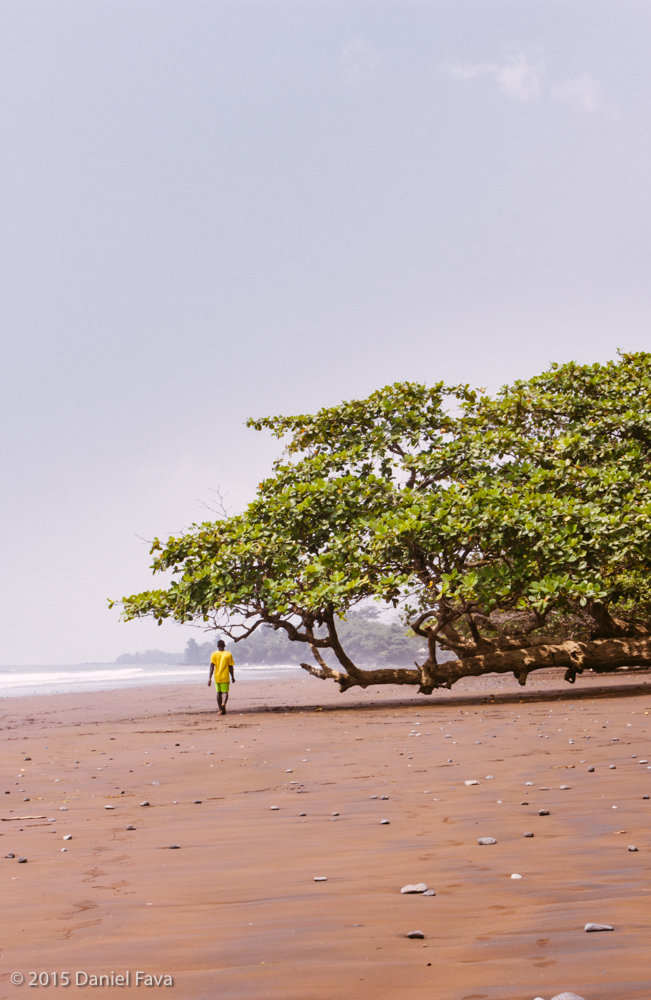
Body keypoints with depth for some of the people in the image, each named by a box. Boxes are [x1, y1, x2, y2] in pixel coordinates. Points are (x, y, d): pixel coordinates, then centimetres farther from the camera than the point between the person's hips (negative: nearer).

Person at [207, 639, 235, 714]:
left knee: (218, 693, 14)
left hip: (217, 677, 2)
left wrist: (210, 678, -9)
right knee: (225, 692, -1)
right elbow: (231, 667, 0)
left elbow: (212, 666, -8)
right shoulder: (228, 654, -1)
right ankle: (223, 703, -31)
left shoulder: (214, 654, -1)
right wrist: (233, 677, 11)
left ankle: (220, 709, 16)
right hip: (225, 677, -2)